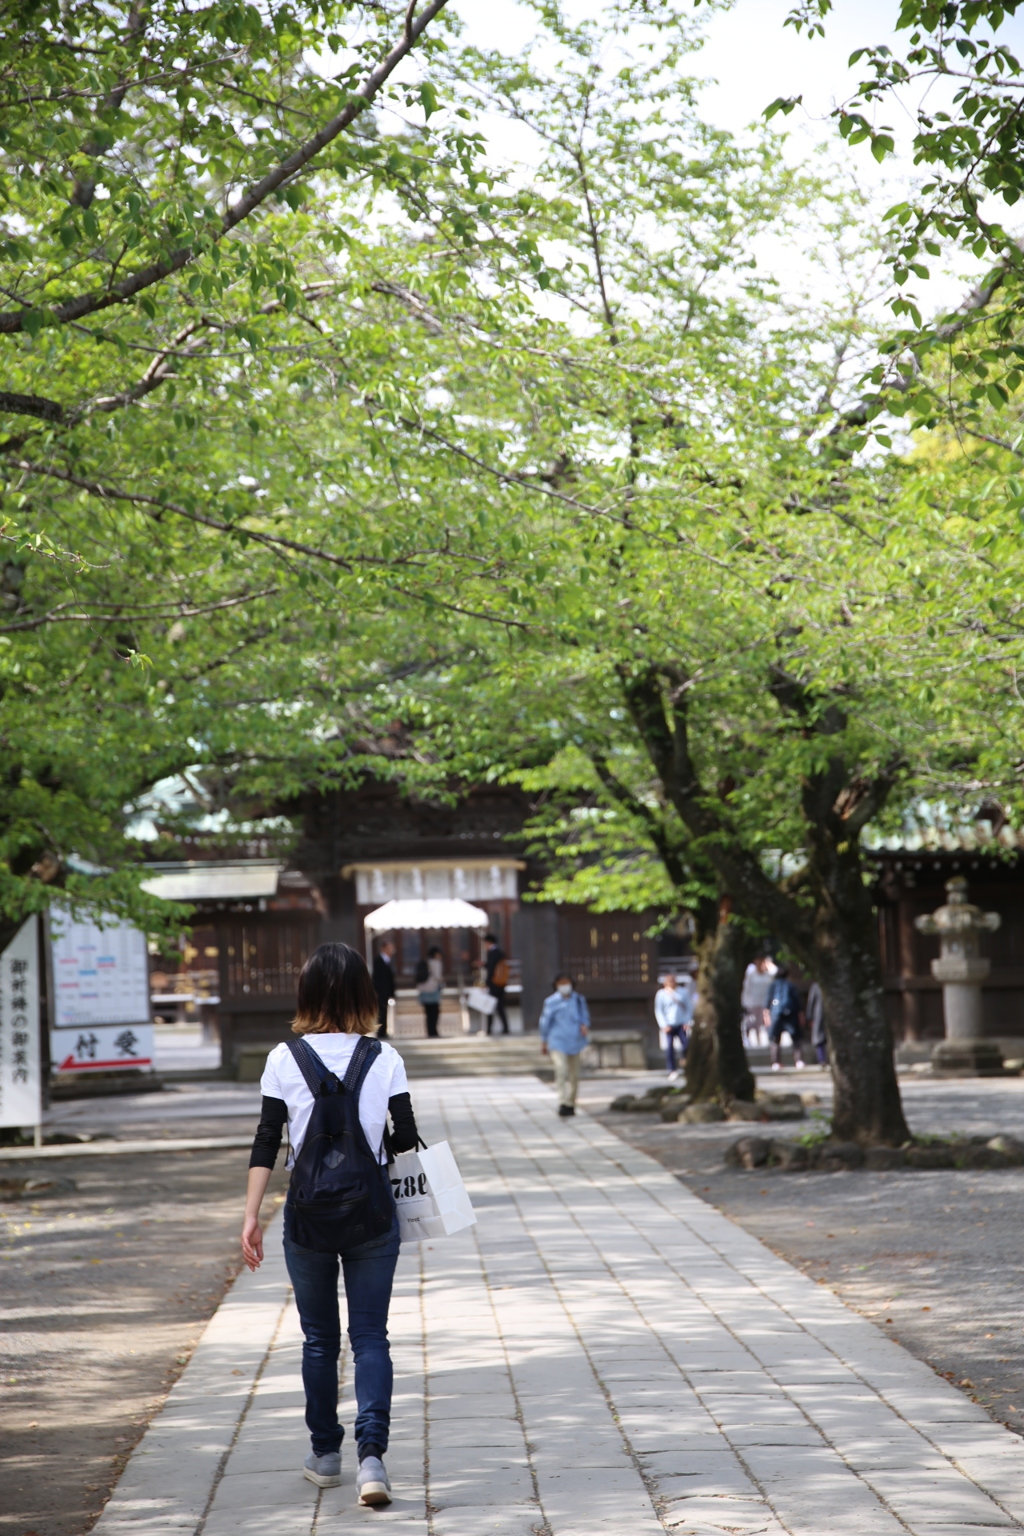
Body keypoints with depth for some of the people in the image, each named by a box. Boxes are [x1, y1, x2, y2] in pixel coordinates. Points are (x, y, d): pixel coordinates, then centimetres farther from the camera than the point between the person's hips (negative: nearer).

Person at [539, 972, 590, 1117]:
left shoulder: (578, 1000, 6)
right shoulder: (551, 1002, -2)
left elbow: (585, 1015, 15)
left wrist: (585, 1025, -9)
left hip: (574, 1042, 4)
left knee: (574, 1075, 9)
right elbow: (545, 1022, 5)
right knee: (561, 1070, -21)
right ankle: (562, 1103, -26)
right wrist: (544, 1043, 9)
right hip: (557, 1042, -4)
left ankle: (570, 1104, 24)